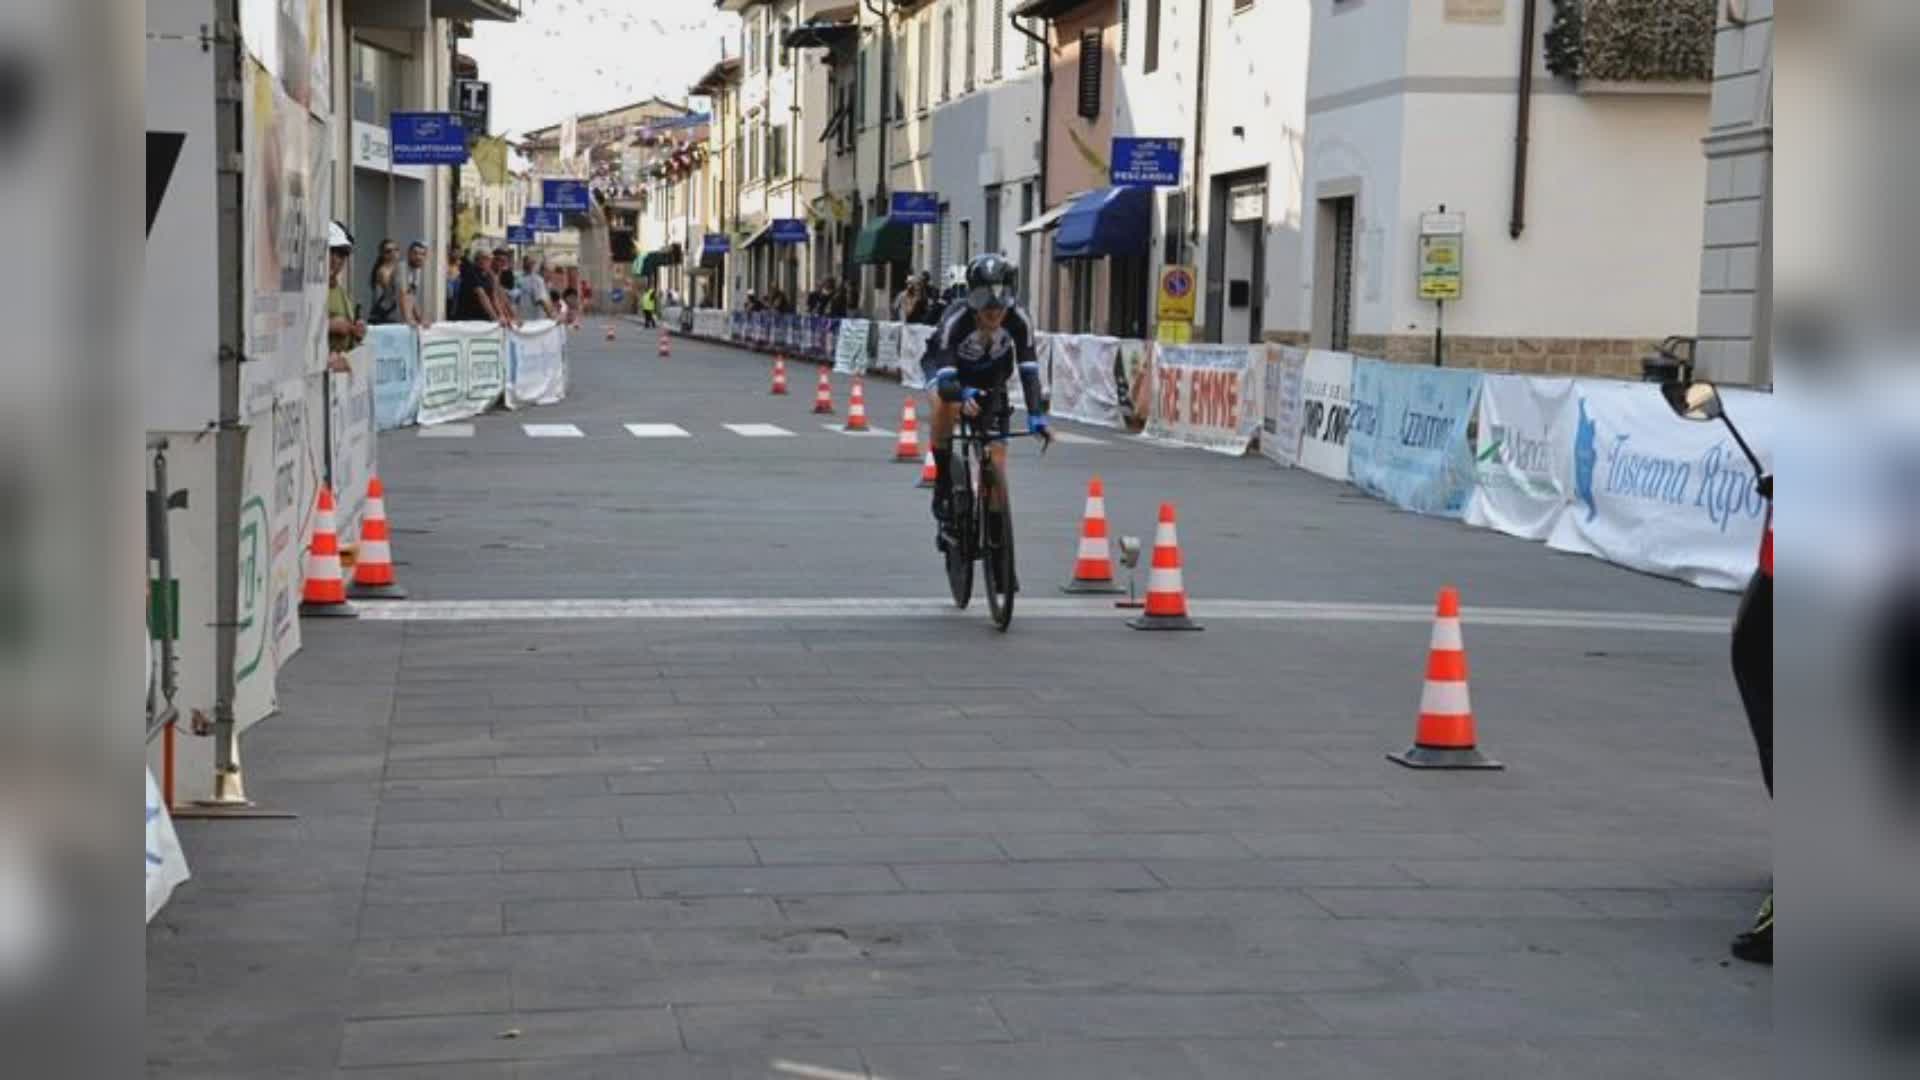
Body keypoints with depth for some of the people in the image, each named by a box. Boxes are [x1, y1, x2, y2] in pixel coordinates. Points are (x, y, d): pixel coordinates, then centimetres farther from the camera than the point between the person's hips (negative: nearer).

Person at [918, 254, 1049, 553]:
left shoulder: (1018, 320, -31)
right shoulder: (956, 320, -37)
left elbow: (1028, 369, -34)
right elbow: (945, 378, -43)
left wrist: (1037, 416, -47)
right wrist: (962, 395, -66)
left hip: (989, 378, 3)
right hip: (946, 369, -3)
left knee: (996, 460, -7)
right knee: (947, 406, -39)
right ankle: (943, 483, -21)